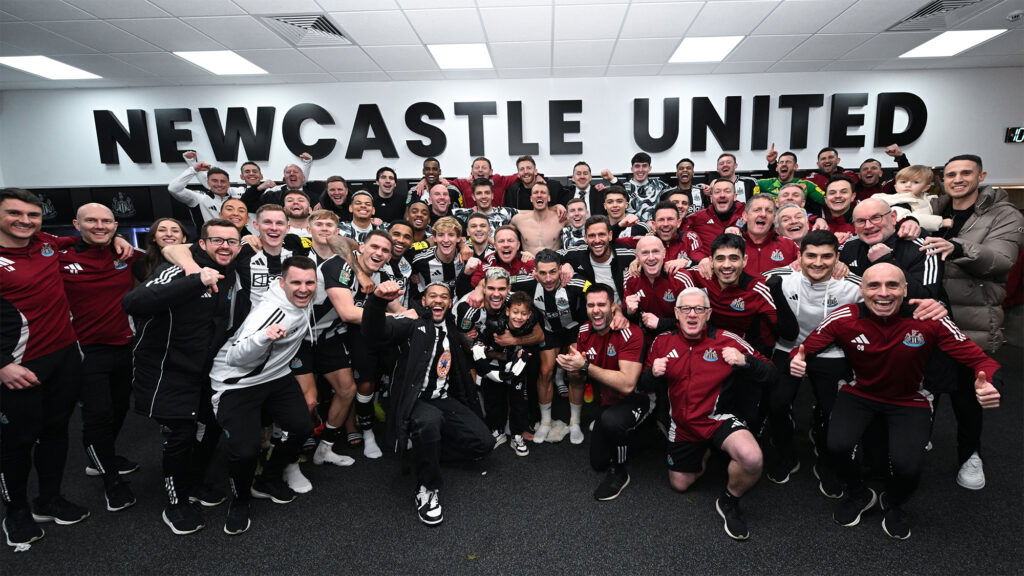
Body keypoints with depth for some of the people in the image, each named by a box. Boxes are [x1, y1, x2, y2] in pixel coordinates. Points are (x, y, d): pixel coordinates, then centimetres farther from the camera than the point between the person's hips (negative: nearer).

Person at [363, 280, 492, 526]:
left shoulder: (453, 331, 14)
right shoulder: (412, 326, -5)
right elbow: (374, 331, -25)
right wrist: (378, 300, -44)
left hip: (445, 401, 6)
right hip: (415, 401, -6)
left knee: (484, 442, -10)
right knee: (430, 419, -40)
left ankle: (426, 452, 11)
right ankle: (427, 489, -18)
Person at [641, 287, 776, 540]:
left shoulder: (726, 340, -13)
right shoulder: (662, 343, -4)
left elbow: (769, 374, -11)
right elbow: (645, 385, 4)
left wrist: (744, 361, -30)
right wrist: (653, 373, -19)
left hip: (718, 419, -3)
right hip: (682, 425, 3)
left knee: (751, 458, -33)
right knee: (680, 484, 16)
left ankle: (729, 501, 0)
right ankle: (705, 453, 46)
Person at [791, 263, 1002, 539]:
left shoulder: (930, 321, -20)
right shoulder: (844, 318, -19)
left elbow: (978, 359, -15)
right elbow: (804, 348, -11)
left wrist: (988, 384, -38)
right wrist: (798, 361, -37)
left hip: (909, 400, 0)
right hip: (859, 393, 0)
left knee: (907, 465, -22)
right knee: (838, 445, -24)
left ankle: (893, 504, 21)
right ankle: (858, 495, 15)